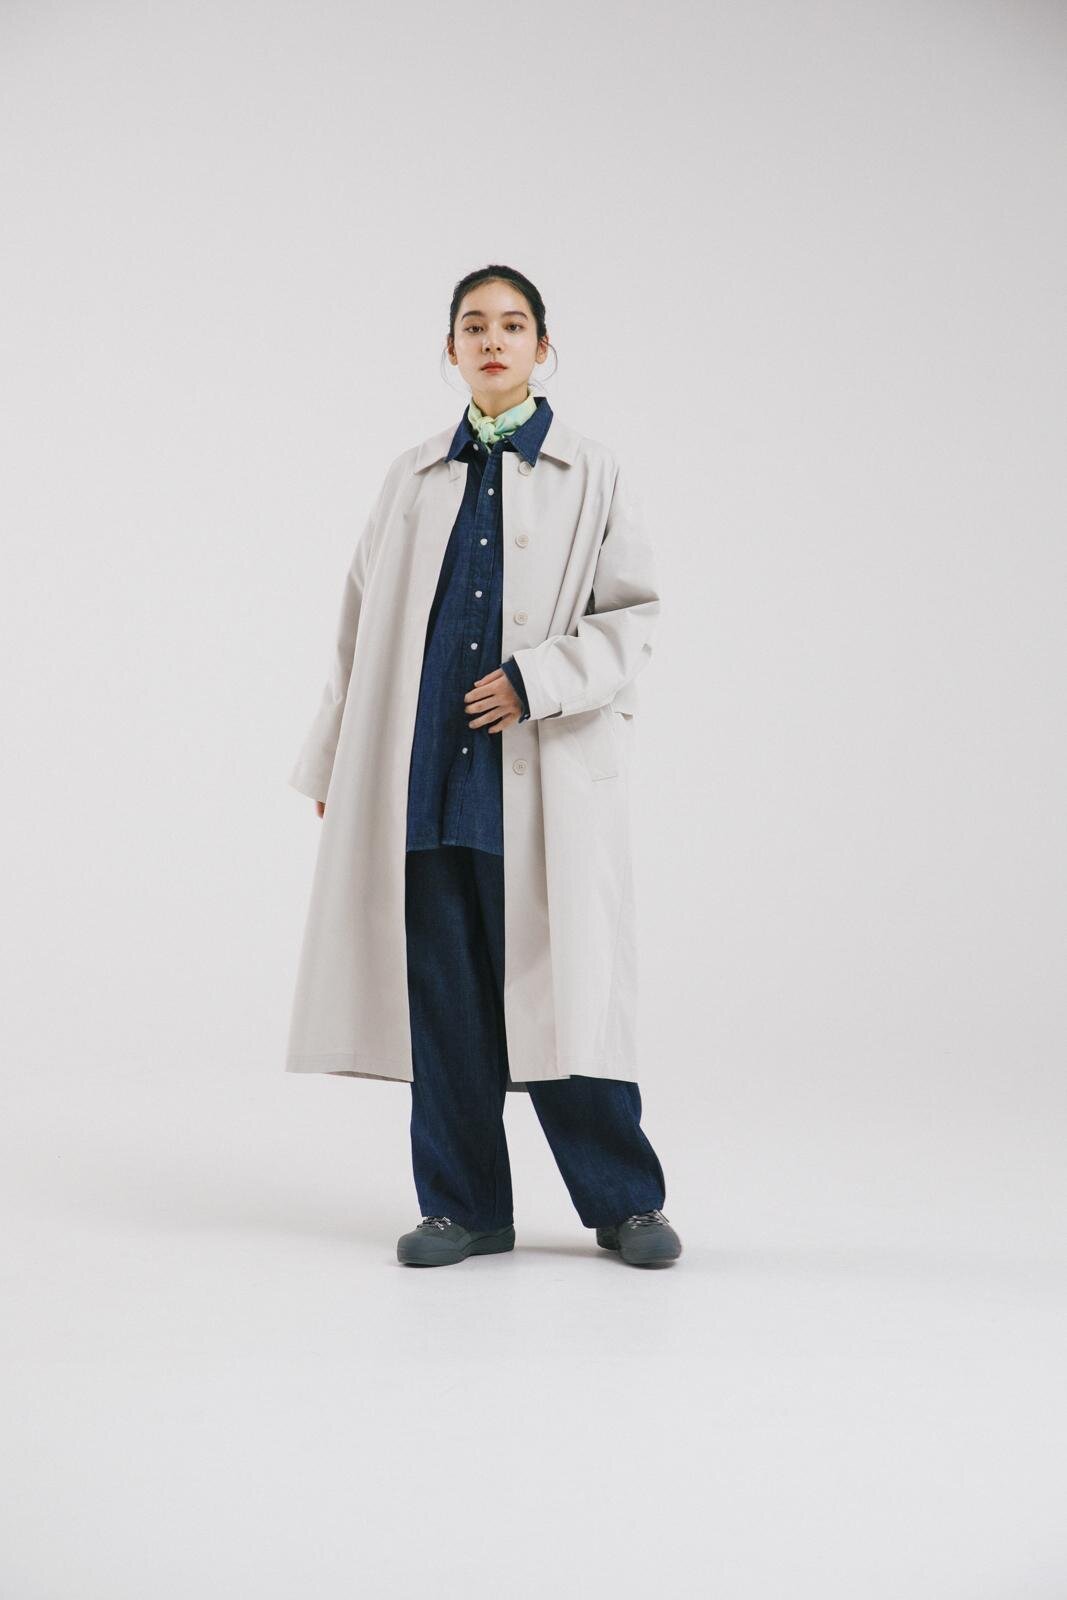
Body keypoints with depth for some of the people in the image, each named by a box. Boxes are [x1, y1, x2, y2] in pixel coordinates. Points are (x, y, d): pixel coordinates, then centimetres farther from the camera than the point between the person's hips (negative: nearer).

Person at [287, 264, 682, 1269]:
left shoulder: (589, 476, 5)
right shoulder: (414, 478, 14)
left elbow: (636, 616, 1)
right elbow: (365, 624, 16)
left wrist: (536, 681, -13)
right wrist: (332, 761, 15)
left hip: (545, 778, -3)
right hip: (427, 773, 3)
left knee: (559, 986, -3)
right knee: (444, 995, 5)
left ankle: (623, 1200, 12)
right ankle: (466, 1206, 17)